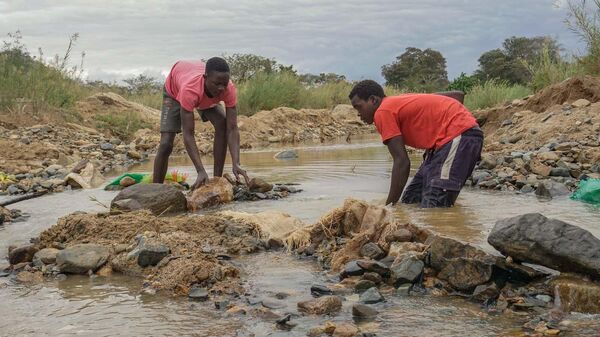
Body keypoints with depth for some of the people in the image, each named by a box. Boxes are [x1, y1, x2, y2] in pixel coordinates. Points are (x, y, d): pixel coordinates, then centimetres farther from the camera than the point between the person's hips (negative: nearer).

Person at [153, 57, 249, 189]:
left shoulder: (229, 89, -38)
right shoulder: (189, 89, -48)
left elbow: (232, 129, -38)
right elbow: (188, 135, -46)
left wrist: (236, 164, -52)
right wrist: (201, 171, -54)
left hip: (207, 97, 3)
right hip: (174, 91, -3)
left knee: (222, 125, -22)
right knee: (166, 144, -14)